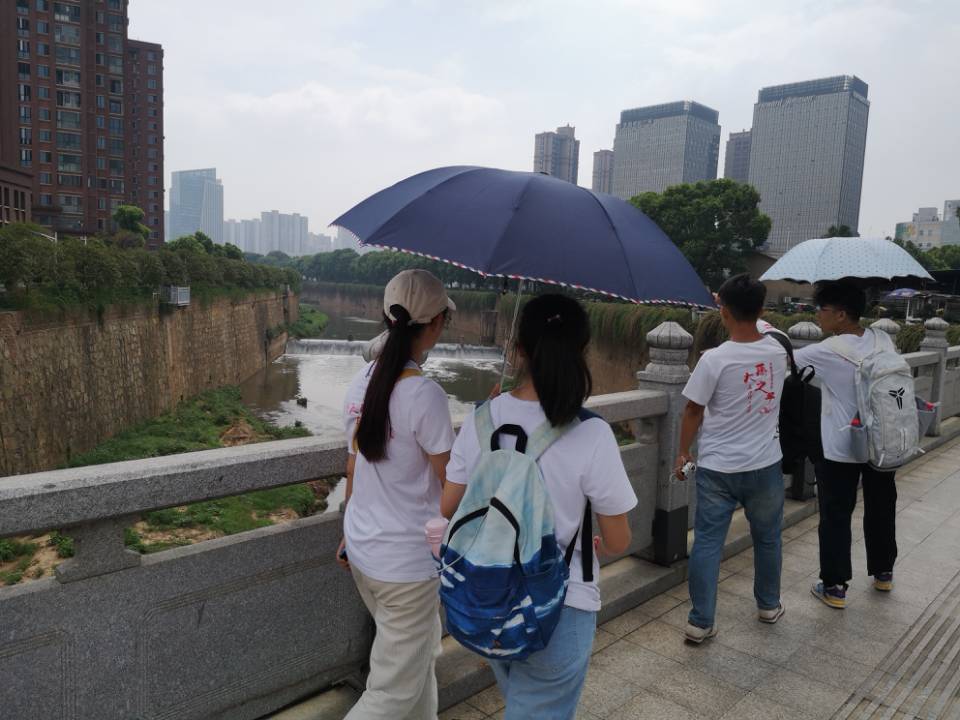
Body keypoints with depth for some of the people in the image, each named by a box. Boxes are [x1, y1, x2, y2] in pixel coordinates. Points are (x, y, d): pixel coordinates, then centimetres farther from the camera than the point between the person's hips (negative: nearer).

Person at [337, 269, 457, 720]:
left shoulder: (361, 383, 0)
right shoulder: (425, 396, -23)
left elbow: (353, 468, 9)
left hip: (363, 550, 8)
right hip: (408, 563, -8)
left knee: (420, 655, 28)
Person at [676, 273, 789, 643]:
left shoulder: (714, 359, -18)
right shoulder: (778, 351, -6)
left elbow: (693, 411, -10)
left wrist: (683, 452, 4)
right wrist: (741, 308, 20)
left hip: (717, 468, -3)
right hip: (764, 465, 4)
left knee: (707, 542, 6)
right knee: (767, 537, 22)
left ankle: (701, 622, 12)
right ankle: (769, 605, 40)